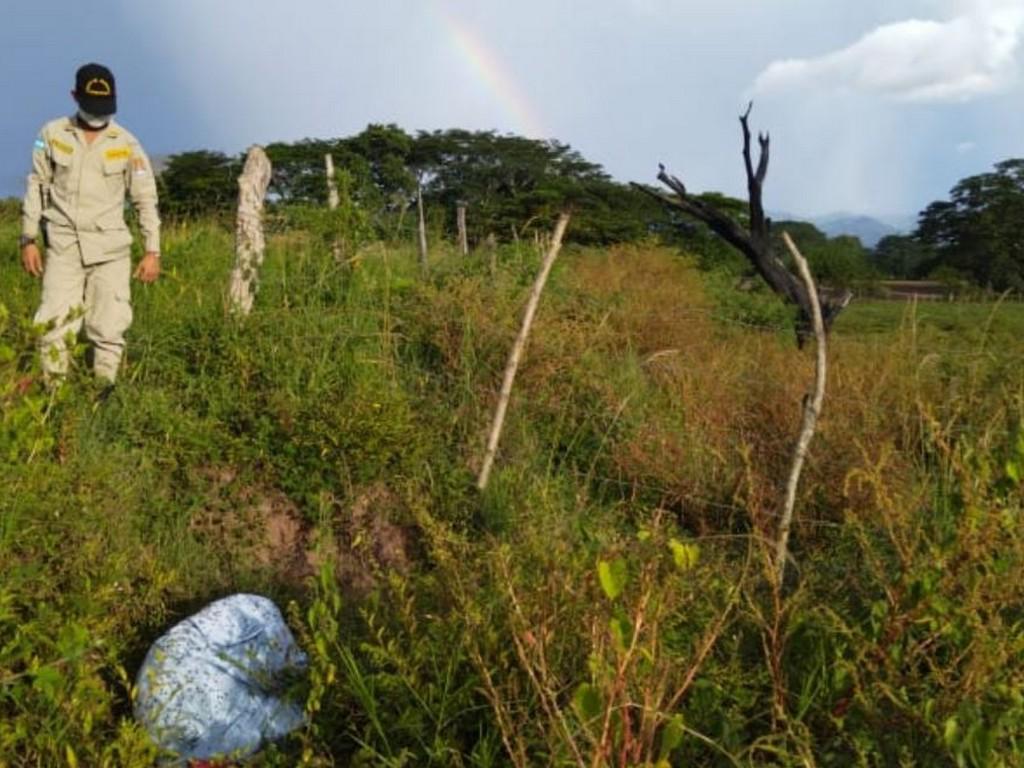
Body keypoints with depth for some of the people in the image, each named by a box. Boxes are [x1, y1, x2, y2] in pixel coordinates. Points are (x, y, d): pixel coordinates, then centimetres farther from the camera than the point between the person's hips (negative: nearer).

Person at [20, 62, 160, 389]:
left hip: (110, 248, 0)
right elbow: (36, 187, 7)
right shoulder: (52, 134, 2)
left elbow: (146, 199, 2)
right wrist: (28, 239, 4)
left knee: (109, 328, 0)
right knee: (54, 325, -4)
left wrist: (152, 251, -2)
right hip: (63, 245, 1)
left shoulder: (126, 144, -1)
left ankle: (105, 393, 10)